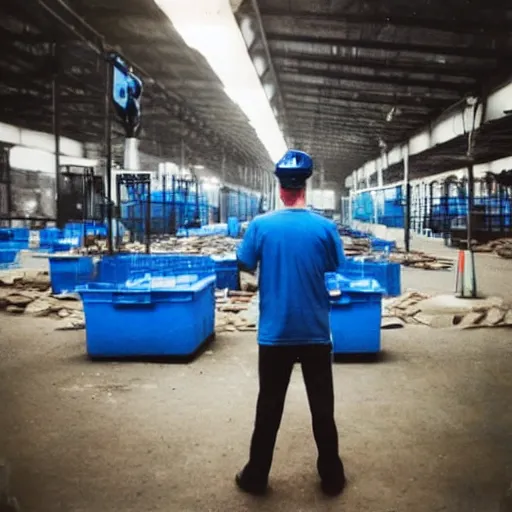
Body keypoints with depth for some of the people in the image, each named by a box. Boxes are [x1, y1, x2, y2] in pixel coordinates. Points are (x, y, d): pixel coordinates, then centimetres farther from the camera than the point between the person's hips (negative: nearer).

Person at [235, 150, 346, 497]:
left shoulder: (261, 225, -10)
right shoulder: (325, 227, -9)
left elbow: (246, 265, 2)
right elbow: (335, 266, 6)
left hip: (275, 333, 0)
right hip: (316, 332, 0)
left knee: (269, 408, 13)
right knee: (322, 408, 14)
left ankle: (256, 477, 25)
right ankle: (332, 477, 27)